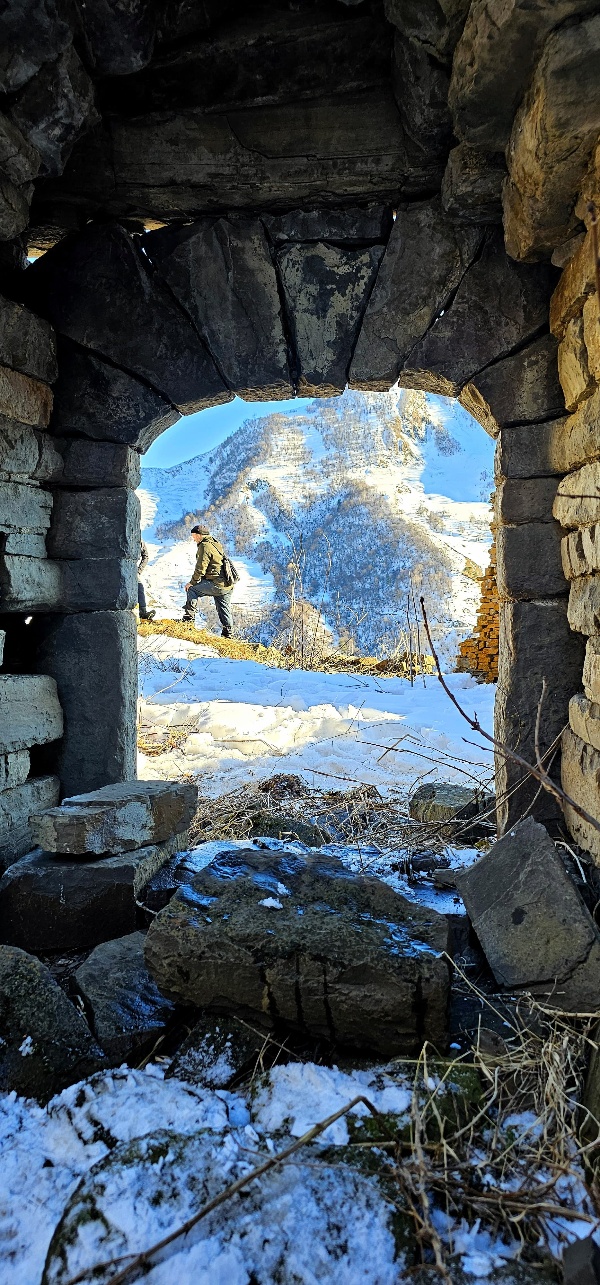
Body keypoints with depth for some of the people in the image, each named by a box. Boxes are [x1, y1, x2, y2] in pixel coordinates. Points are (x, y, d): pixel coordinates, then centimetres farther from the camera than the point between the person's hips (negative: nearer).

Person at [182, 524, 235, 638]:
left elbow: (200, 569, -13)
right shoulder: (217, 544, 20)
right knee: (224, 611, 15)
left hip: (216, 584, -9)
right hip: (227, 585, 9)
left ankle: (189, 619, -1)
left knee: (192, 590, 1)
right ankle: (228, 635, 19)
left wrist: (192, 583, 0)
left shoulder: (205, 546, -9)